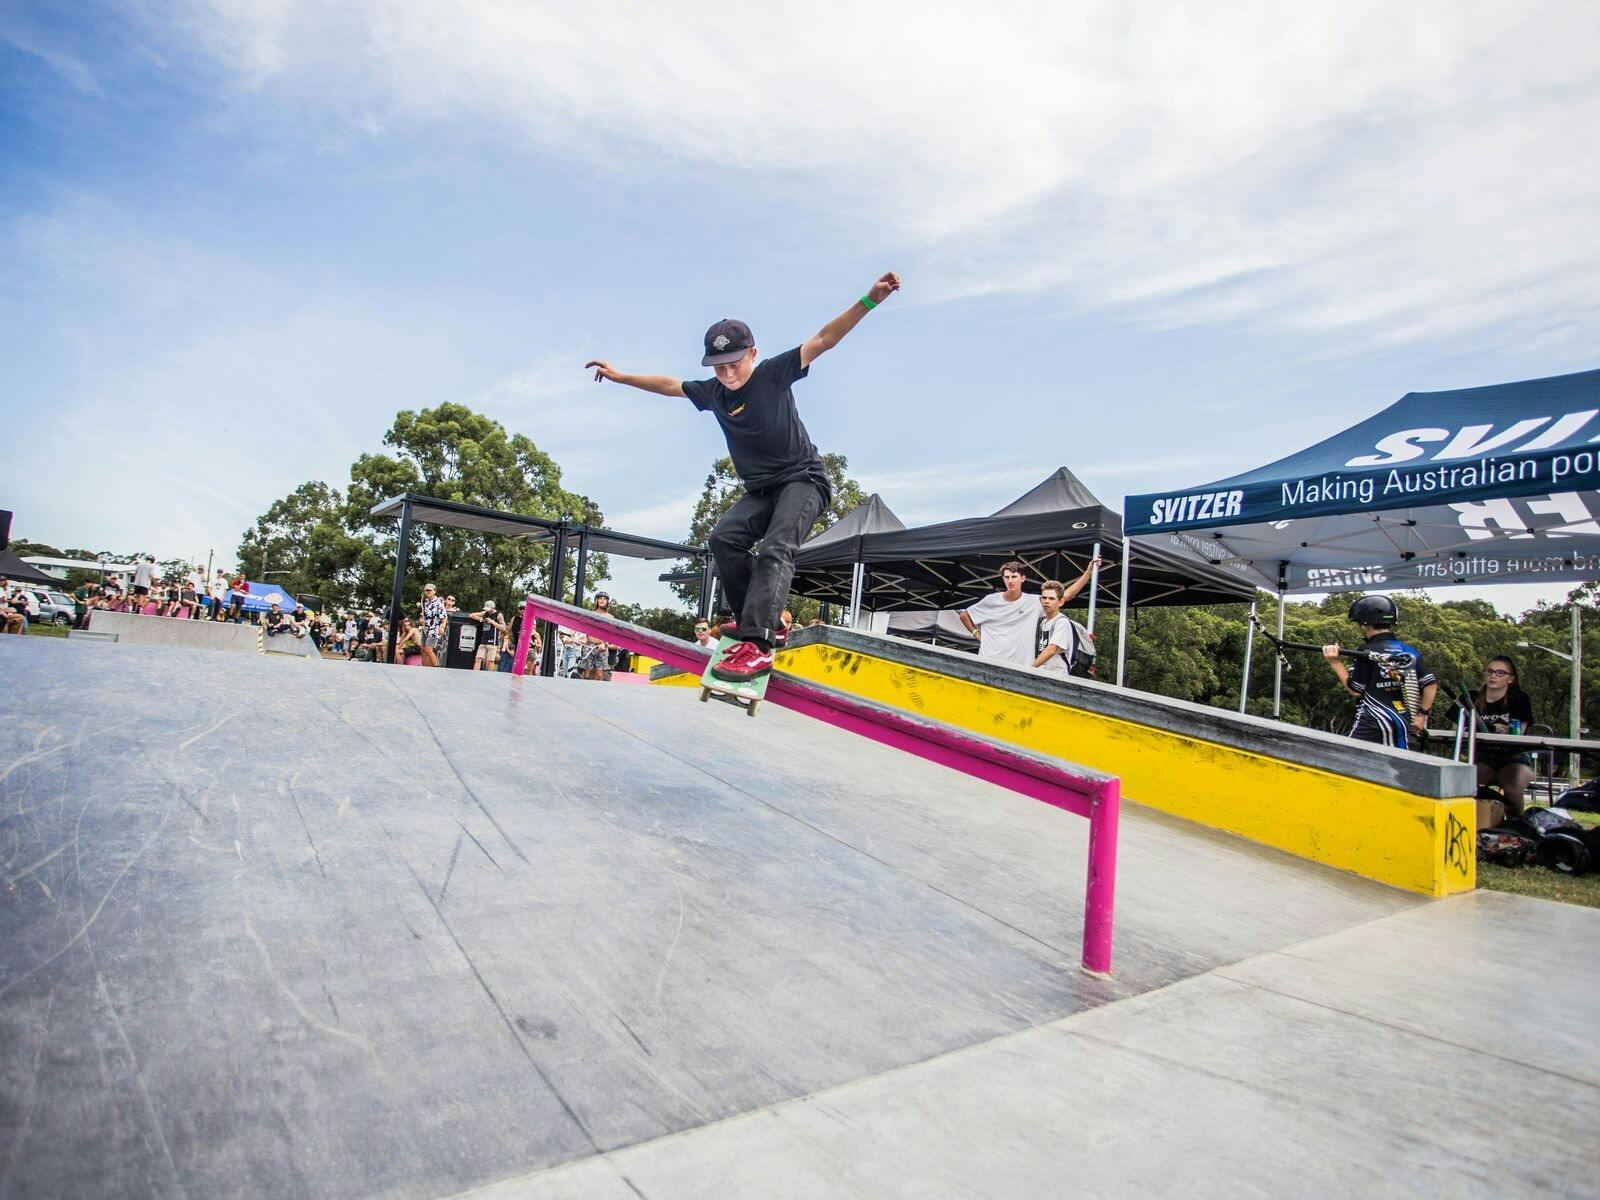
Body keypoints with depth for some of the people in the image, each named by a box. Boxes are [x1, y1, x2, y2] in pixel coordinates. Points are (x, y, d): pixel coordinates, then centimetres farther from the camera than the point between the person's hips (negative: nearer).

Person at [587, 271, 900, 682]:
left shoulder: (774, 373, -8)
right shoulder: (712, 392, 5)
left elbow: (824, 339, -13)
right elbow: (668, 384, 21)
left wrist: (869, 300, -22)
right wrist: (620, 376, 29)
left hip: (803, 480, -6)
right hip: (760, 490, 6)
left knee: (775, 549, -27)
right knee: (724, 537, -18)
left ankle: (757, 644, -39)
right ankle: (763, 620, -11)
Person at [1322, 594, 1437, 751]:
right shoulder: (1409, 651, 10)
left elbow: (1355, 690, -6)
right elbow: (1431, 684, 6)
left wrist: (1336, 662, -2)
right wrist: (1422, 714, 13)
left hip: (1373, 725, -6)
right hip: (1404, 725, 6)